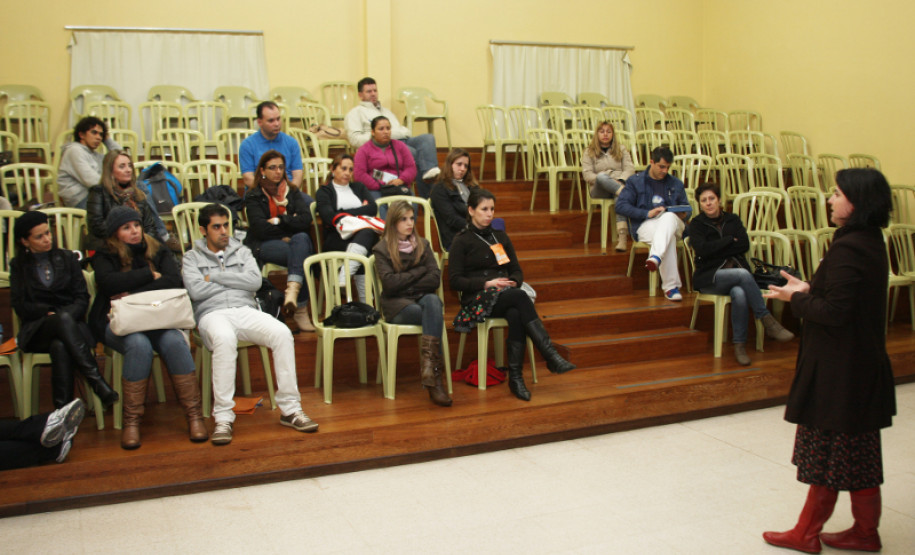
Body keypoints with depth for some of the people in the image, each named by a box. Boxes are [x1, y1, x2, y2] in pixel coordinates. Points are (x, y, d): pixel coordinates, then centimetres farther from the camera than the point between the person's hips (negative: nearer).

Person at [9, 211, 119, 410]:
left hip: (71, 323, 1)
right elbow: (20, 306, 5)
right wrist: (50, 312, -10)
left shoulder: (67, 258, 16)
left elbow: (82, 298, 6)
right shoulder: (19, 265, 16)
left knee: (60, 346, -37)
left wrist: (59, 314, -13)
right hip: (37, 330, -1)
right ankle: (97, 383, -47)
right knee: (64, 319, -38)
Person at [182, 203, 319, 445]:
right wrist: (235, 282, 4)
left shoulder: (242, 251, 23)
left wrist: (216, 276, 2)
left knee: (282, 333, -28)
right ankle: (223, 417, -33)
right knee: (225, 339, -40)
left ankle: (290, 409, -21)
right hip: (213, 314, -3)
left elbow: (255, 280, 3)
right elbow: (196, 290, -3)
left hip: (246, 310, 3)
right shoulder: (192, 257, 17)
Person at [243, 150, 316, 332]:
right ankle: (300, 308, -38)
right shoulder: (254, 197, 8)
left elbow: (306, 219, 0)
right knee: (302, 256, -33)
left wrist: (279, 221, -7)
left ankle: (292, 290, -51)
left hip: (292, 242, 3)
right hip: (263, 246, -3)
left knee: (302, 238, -35)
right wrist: (291, 223, -3)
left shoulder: (292, 192, 18)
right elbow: (260, 229, -9)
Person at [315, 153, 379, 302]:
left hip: (366, 231, 2)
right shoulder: (324, 192, 15)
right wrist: (361, 211, 3)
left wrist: (345, 213, 0)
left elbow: (373, 209, 8)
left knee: (367, 233, -39)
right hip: (338, 239, -2)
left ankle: (342, 282, -48)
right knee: (362, 256, -38)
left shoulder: (359, 187, 28)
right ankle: (365, 300, -44)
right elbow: (330, 218, -5)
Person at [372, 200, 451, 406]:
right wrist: (419, 272, -3)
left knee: (433, 301, -35)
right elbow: (389, 283, -10)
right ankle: (434, 376, -35)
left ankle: (429, 367, -45)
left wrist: (404, 284, -6)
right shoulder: (382, 249, 5)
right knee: (434, 317, -32)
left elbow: (435, 279, 2)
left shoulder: (422, 245, 15)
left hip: (422, 297, 3)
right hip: (396, 305, -2)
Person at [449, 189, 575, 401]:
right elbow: (454, 280, -4)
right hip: (477, 299, -4)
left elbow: (517, 271, 20)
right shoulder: (462, 240, 4)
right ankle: (551, 356, -39)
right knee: (519, 297, -34)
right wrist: (487, 283, -15)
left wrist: (513, 282, -5)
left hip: (507, 297, 4)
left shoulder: (501, 237, 20)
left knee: (516, 315, -35)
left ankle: (516, 376, -32)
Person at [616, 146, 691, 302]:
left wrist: (684, 214, 2)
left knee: (669, 217, -38)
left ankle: (656, 257, -62)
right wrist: (647, 213, -12)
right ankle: (671, 287, -45)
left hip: (672, 222, 2)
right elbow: (620, 206, 0)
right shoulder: (635, 181, 14)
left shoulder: (676, 184, 26)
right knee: (669, 237, -37)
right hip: (645, 225, -2)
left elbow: (686, 208, 29)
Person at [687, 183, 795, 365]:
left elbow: (745, 245, -1)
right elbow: (702, 249, -10)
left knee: (739, 294, -35)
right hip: (709, 278, -2)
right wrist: (730, 240, -4)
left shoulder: (733, 219, 16)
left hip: (734, 272, 2)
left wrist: (716, 248, -6)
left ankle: (740, 345, -26)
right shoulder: (697, 224, 8)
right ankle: (768, 322, -28)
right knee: (743, 274, -34)